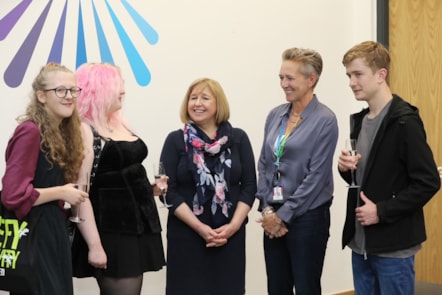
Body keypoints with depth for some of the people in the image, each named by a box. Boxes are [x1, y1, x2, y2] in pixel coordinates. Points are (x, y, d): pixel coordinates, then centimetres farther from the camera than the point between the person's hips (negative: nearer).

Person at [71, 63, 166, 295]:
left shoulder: (120, 124, 12)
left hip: (136, 223, 8)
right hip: (110, 229, -8)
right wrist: (94, 245, -23)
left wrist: (149, 188, 9)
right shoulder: (84, 130, -12)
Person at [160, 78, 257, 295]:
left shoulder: (238, 138, 5)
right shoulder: (175, 140, 1)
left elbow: (249, 186, 3)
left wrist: (233, 225, -9)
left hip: (230, 234, 1)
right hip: (186, 234, -1)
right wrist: (199, 227, -12)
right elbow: (169, 191, -4)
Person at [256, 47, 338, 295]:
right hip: (274, 217, 6)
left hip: (307, 217, -6)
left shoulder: (324, 120, -10)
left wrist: (284, 215, -13)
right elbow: (264, 164, 10)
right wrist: (267, 209, -2)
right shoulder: (275, 115, 8)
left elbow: (316, 176, -14)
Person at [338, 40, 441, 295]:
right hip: (361, 242, 8)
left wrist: (382, 211, -18)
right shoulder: (359, 120, 11)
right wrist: (346, 168, -2)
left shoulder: (404, 122, -14)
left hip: (393, 245, -7)